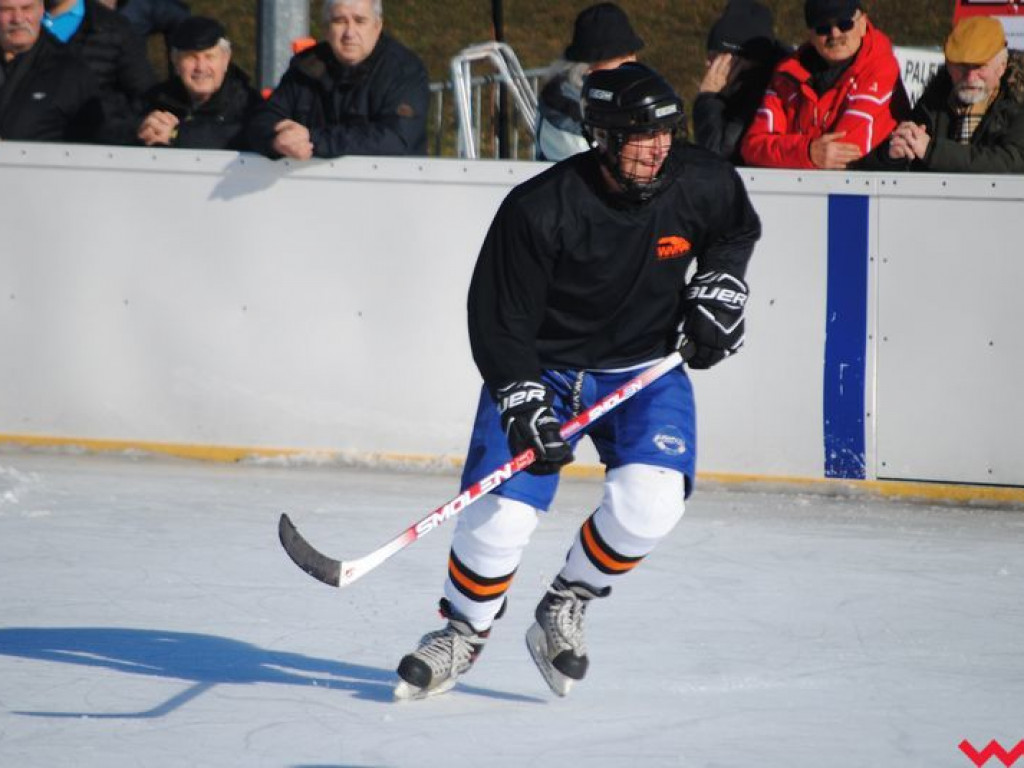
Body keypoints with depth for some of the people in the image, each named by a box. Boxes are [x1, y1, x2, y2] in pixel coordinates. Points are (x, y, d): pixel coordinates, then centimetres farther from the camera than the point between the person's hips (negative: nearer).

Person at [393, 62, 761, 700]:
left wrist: (719, 287, -4)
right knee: (503, 513, -12)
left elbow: (738, 230, 12)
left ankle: (565, 609, 5)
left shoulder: (701, 182, -14)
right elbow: (497, 317, -18)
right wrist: (524, 401, -26)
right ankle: (463, 634, 16)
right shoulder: (540, 209, -26)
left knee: (650, 502, -20)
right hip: (541, 367, -2)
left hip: (645, 366, 3)